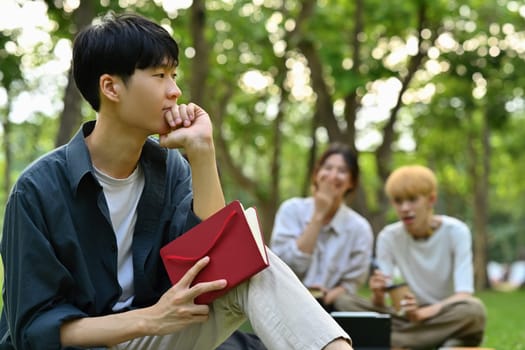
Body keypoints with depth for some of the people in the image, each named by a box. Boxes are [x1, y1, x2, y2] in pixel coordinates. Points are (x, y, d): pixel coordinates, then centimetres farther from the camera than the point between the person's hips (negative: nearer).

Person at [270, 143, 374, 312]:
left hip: (328, 307, 1)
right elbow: (286, 265, -10)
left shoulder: (359, 228, 2)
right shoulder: (291, 209, 1)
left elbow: (350, 285, 3)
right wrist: (318, 215, -10)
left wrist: (324, 298, -19)